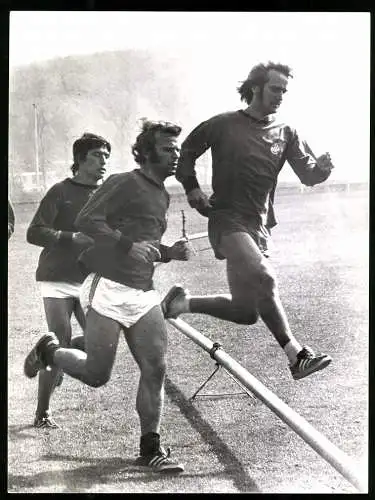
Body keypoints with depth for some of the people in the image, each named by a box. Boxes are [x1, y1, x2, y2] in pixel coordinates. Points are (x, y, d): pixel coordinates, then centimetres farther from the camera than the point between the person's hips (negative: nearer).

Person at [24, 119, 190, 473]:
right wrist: (129, 245, -26)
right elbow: (86, 221, -17)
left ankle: (150, 448, 7)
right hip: (109, 290, -7)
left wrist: (169, 252, 11)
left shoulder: (162, 196, 19)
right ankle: (48, 351, 27)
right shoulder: (125, 183, -8)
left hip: (144, 295, 7)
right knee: (96, 374, -2)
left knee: (155, 370, -3)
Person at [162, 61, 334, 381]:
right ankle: (296, 354, -28)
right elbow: (185, 153, 10)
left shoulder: (286, 134, 9)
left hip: (259, 227, 6)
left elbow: (307, 174, -1)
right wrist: (192, 189, -1)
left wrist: (321, 169, -23)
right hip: (228, 220, -6)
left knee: (246, 312, 7)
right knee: (264, 278, -30)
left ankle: (184, 302, 28)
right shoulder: (223, 125, -1)